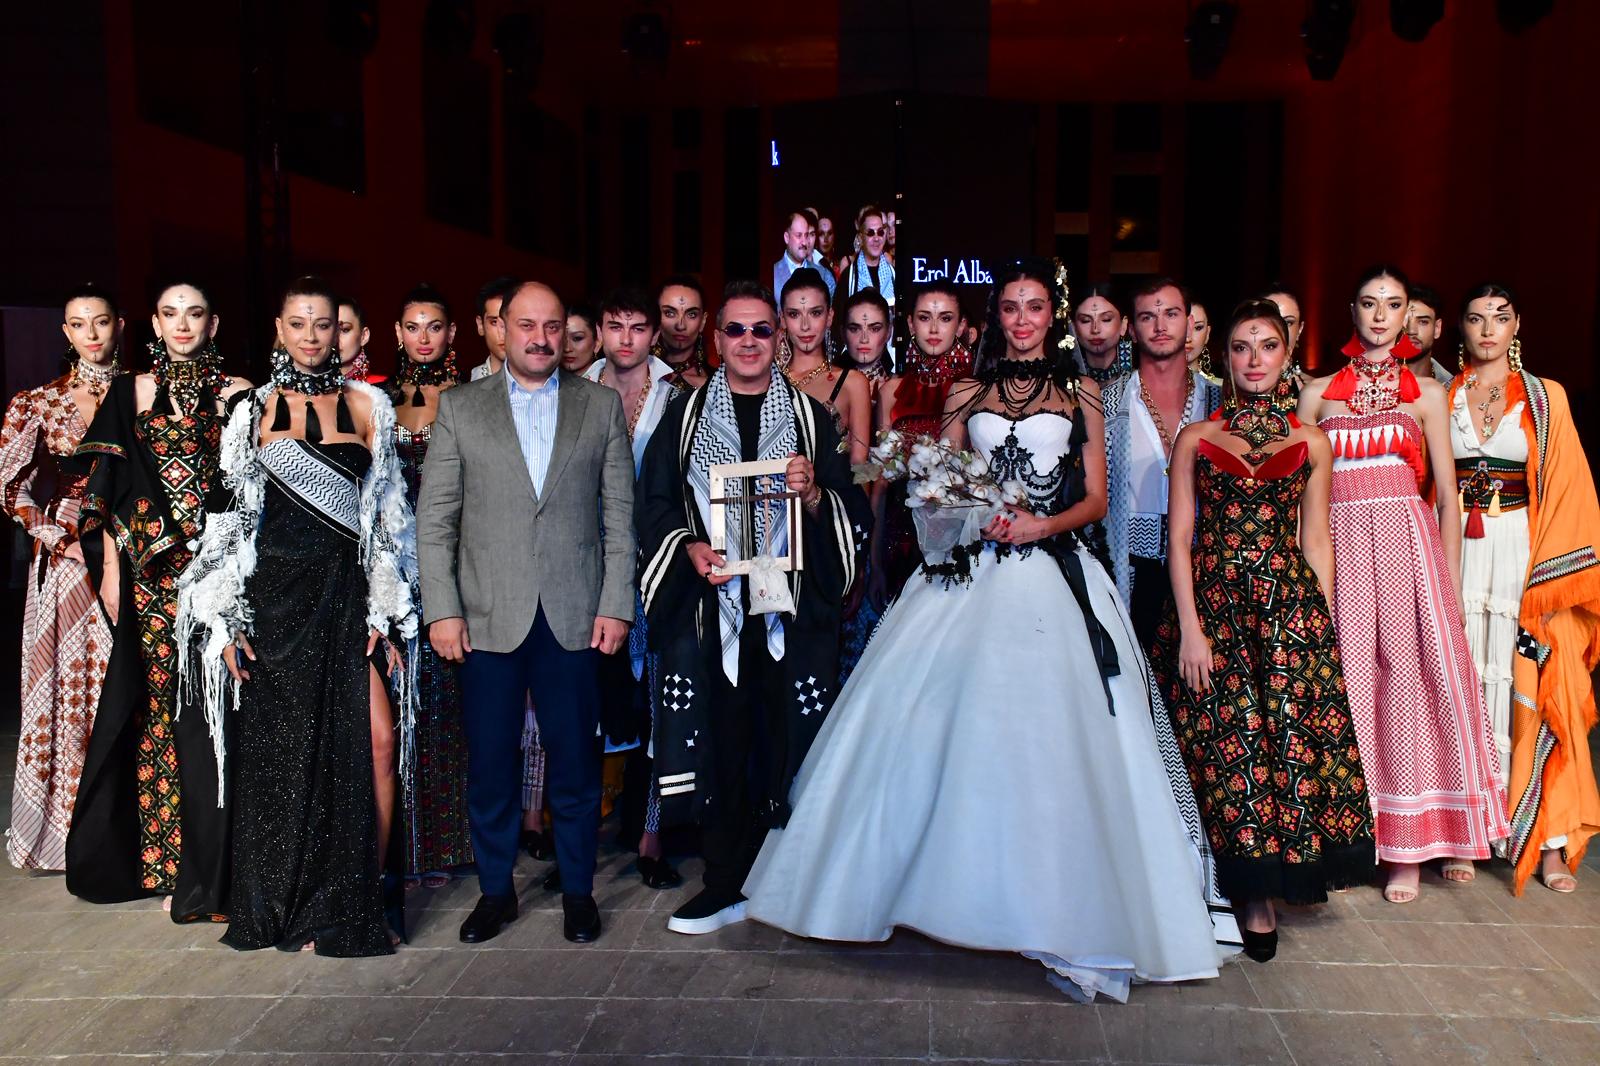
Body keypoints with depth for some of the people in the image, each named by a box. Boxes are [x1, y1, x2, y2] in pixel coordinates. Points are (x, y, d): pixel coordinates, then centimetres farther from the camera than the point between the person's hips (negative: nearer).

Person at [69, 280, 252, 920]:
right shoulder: (132, 392, 10)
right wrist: (110, 569, 3)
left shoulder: (236, 394, 5)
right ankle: (169, 862, 16)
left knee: (207, 710, -4)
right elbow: (107, 489, 8)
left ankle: (204, 864, 6)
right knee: (158, 705, 5)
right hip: (151, 573, 2)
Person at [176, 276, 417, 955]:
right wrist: (229, 620, -2)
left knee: (376, 741, -9)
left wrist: (383, 611, -2)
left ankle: (363, 896, 9)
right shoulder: (254, 409, 7)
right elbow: (230, 517, 5)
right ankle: (290, 909, 22)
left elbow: (387, 514, 6)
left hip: (345, 594, 1)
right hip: (274, 594, 0)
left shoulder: (364, 405, 8)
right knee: (281, 750, 5)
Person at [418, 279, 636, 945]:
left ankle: (578, 891, 24)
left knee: (575, 762, 7)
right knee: (490, 765, 8)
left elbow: (619, 514, 5)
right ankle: (495, 891, 26)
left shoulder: (602, 406, 8)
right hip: (487, 618, 0)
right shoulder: (459, 408, 6)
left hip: (575, 617, 0)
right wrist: (442, 610, -4)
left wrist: (616, 605, -2)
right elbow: (434, 519, 3)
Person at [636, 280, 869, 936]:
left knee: (789, 742, 2)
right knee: (718, 741, 1)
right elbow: (652, 505, 7)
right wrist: (689, 548, -11)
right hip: (712, 610, 0)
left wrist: (814, 492, -12)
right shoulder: (686, 415, 10)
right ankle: (725, 886, 14)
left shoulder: (810, 416, 9)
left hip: (791, 610, 0)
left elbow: (851, 513, 8)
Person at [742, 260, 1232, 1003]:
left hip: (1055, 579, -1)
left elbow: (1095, 499, 8)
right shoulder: (966, 395, 14)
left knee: (1053, 733, -7)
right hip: (972, 577, 2)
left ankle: (1057, 914, 4)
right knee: (947, 725, -3)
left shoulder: (1080, 395, 11)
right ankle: (954, 887, 14)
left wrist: (1044, 524, -10)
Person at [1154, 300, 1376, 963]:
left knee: (1290, 740, -2)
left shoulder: (1311, 443, 11)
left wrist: (1323, 624, 1)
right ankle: (1254, 896, 10)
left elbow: (1316, 542, 10)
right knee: (1228, 743, -3)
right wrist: (1189, 628, -7)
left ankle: (1264, 887, 17)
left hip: (1292, 608, 1)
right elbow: (1179, 540, 2)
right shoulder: (1194, 440, 7)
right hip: (1212, 603, -1)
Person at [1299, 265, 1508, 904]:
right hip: (1340, 545, 1)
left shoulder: (1426, 393, 11)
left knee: (1413, 669, -4)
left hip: (1408, 539, 0)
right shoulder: (1318, 392, 12)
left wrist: (1451, 583, 3)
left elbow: (1449, 496, 9)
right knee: (1349, 675, -2)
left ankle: (1411, 844, 6)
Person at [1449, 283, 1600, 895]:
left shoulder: (1545, 398, 5)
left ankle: (1548, 841, 5)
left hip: (1522, 554, -1)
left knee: (1531, 690, -4)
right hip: (1457, 553, 1)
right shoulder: (1442, 397, 9)